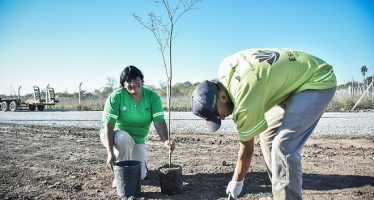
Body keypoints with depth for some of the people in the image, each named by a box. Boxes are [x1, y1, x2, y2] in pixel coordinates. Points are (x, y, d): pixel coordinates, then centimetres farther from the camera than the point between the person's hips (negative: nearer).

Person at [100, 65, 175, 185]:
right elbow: (108, 125, -24)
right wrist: (110, 153, -33)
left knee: (139, 176, -8)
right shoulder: (116, 96, -20)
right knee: (124, 137, -38)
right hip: (115, 136, -2)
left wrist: (165, 141, -39)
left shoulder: (152, 97, -12)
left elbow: (159, 122, -20)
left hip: (138, 141, 2)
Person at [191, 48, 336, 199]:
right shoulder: (225, 68, -10)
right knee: (267, 137, 8)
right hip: (296, 76, 10)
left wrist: (236, 181, 1)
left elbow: (247, 149, -15)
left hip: (319, 81, -9)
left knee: (283, 148, -22)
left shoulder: (246, 101, -31)